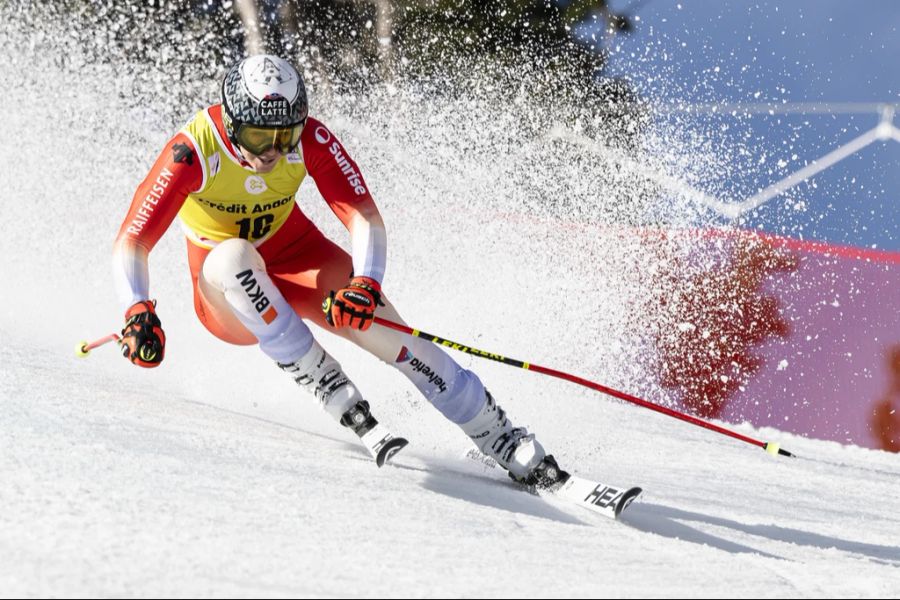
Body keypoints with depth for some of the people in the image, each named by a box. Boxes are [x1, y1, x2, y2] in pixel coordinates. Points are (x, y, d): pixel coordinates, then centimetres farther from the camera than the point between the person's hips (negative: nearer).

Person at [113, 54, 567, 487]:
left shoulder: (311, 140, -21)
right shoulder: (194, 151, -27)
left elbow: (366, 219, -25)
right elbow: (131, 242, -30)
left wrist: (365, 284, -44)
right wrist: (138, 312, -48)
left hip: (297, 255, 2)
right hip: (225, 291, -2)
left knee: (370, 318, -24)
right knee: (233, 256, -37)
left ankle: (501, 440, -15)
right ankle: (326, 385, -27)